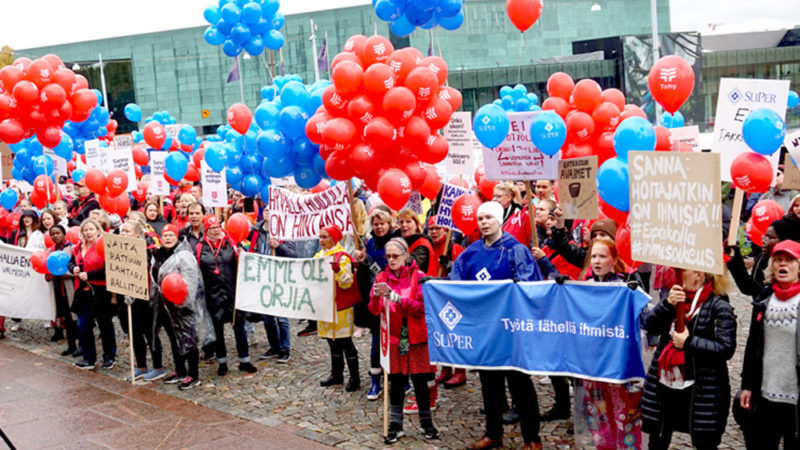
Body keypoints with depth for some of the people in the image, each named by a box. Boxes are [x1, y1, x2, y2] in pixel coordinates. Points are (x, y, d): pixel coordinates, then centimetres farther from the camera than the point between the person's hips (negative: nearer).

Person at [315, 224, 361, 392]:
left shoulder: (342, 257, -12)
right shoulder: (319, 256, 12)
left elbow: (347, 283, -18)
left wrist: (337, 269, -32)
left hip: (340, 307, -8)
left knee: (345, 342, -4)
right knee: (333, 341, 14)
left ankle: (355, 378, 3)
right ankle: (336, 374, 24)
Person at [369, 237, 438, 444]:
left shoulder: (418, 276, -5)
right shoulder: (382, 278, 4)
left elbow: (421, 307, -16)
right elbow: (374, 310, -1)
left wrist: (393, 295, -24)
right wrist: (376, 296, -23)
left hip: (416, 337, -2)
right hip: (393, 338, 2)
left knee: (420, 381, 5)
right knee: (396, 382, 6)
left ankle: (426, 422, 20)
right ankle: (395, 425, 15)